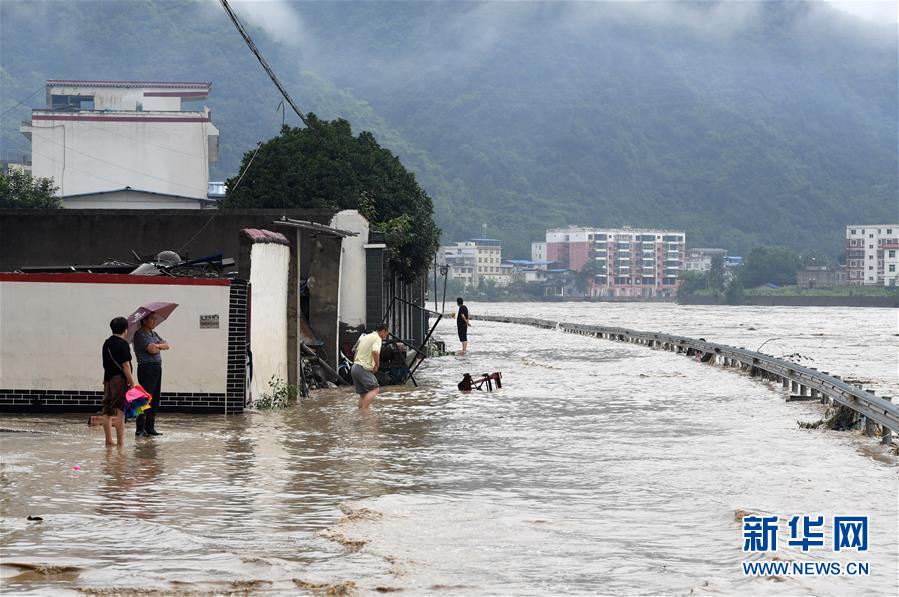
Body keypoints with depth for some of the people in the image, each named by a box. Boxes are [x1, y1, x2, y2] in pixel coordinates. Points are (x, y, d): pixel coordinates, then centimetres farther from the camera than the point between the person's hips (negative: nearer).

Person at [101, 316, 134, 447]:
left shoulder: (106, 343, 12)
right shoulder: (123, 344, -11)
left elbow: (106, 364, 15)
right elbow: (125, 365, -16)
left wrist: (105, 380, 19)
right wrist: (131, 381, -11)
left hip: (108, 379, 8)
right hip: (120, 379, -7)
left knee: (107, 412, 10)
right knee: (120, 412, -5)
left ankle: (108, 440, 14)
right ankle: (120, 441, -6)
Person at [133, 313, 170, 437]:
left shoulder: (154, 334, 20)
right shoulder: (140, 334, -9)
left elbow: (166, 345, 11)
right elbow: (152, 350, -19)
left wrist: (157, 345, -9)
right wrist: (159, 347, 2)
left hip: (157, 368, 9)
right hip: (146, 367, -9)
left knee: (155, 400, 9)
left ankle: (150, 427, 15)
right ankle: (140, 429, -8)